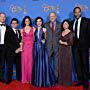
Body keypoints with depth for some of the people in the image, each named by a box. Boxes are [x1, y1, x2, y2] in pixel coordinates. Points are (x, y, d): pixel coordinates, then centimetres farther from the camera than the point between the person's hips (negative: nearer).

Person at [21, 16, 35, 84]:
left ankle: (30, 78, 11)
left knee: (30, 62, 0)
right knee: (25, 62, 1)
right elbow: (21, 39, 7)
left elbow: (34, 38, 4)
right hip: (25, 47, 1)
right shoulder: (22, 30, 10)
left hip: (31, 46, -1)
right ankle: (25, 79, 11)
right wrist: (21, 47, -3)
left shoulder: (33, 29, 6)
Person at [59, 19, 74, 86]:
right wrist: (60, 42, -3)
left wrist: (63, 42, -5)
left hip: (68, 50, -5)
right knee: (61, 65, 6)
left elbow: (71, 43, -10)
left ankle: (67, 82, 8)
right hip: (61, 50, 5)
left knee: (67, 66, -2)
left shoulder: (71, 33, -3)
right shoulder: (61, 33, 13)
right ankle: (61, 81, 15)